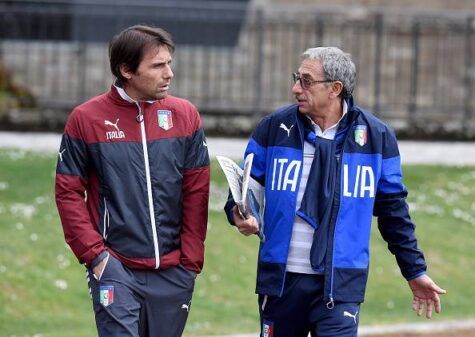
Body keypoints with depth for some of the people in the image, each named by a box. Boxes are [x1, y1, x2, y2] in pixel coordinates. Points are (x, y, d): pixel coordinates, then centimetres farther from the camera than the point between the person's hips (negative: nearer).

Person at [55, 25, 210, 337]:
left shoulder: (185, 115, 4)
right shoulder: (87, 118, -2)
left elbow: (197, 193, 5)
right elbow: (69, 193, 0)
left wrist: (191, 259, 0)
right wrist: (93, 253, -8)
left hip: (173, 274, 2)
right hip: (116, 270, -2)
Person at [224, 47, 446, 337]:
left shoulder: (377, 136, 1)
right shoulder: (274, 127, 2)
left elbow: (394, 210, 9)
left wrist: (416, 272, 10)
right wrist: (239, 212, -11)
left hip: (341, 285, -2)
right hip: (280, 280, 2)